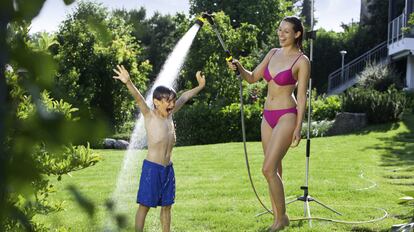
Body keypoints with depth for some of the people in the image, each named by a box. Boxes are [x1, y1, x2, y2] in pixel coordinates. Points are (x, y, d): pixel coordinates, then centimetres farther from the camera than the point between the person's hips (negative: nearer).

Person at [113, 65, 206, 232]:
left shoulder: (169, 115, 8)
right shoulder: (149, 115, -9)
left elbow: (184, 97, 20)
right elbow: (139, 98, -26)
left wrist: (200, 86, 30)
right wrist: (128, 83, -43)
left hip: (168, 168, 7)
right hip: (152, 168, -7)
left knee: (166, 205, 14)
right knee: (144, 205, -3)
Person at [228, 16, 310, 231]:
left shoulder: (302, 61, -9)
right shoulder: (273, 53, 10)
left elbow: (301, 97, -9)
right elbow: (252, 77, 15)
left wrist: (298, 128, -13)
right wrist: (239, 67, -6)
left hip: (286, 117, -7)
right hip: (268, 116, 7)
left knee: (268, 169, -13)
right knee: (274, 170, 10)